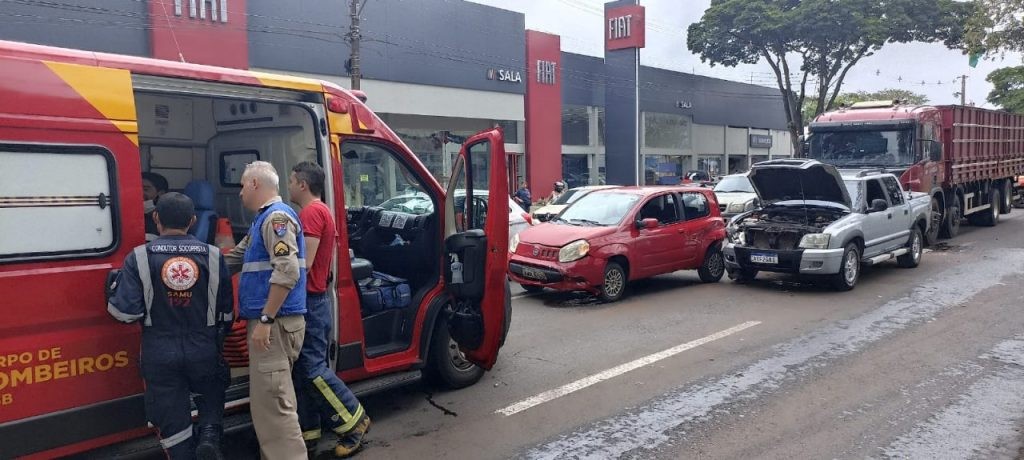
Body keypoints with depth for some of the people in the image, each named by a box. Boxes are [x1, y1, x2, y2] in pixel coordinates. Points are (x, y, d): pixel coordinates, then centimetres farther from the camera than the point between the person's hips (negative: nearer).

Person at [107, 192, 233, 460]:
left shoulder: (139, 258, -10)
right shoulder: (213, 255, -4)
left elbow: (125, 312, -13)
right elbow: (226, 310, 1)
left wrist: (116, 285, 7)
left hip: (160, 355, -1)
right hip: (203, 351, 1)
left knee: (172, 421, 13)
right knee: (211, 397, 26)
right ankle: (210, 437, 2)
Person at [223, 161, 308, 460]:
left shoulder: (277, 217, -12)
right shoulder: (263, 219, 21)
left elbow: (287, 272, -24)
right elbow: (234, 259, 31)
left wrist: (265, 319, -23)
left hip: (275, 322, -10)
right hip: (268, 321, 10)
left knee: (271, 402, -9)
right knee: (268, 400, 16)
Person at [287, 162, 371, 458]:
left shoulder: (311, 213, -14)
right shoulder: (321, 212, 19)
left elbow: (304, 263, -20)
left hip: (309, 301, -10)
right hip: (313, 300, 10)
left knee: (312, 368, -6)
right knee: (304, 368, 11)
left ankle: (353, 420, 5)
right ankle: (309, 433, 17)